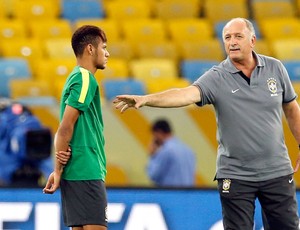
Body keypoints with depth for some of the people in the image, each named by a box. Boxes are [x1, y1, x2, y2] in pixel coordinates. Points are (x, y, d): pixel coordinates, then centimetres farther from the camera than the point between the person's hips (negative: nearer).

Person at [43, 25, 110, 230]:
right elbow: (66, 127, -15)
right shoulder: (85, 79, -10)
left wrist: (59, 169, 6)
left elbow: (66, 129, 16)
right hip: (86, 173, -9)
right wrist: (58, 170, -12)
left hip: (76, 174, 9)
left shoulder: (77, 78, 19)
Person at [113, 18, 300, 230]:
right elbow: (185, 94, -26)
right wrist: (146, 99, -42)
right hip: (235, 176, -2)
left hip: (277, 172, 2)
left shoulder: (275, 68, 0)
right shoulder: (217, 77, -10)